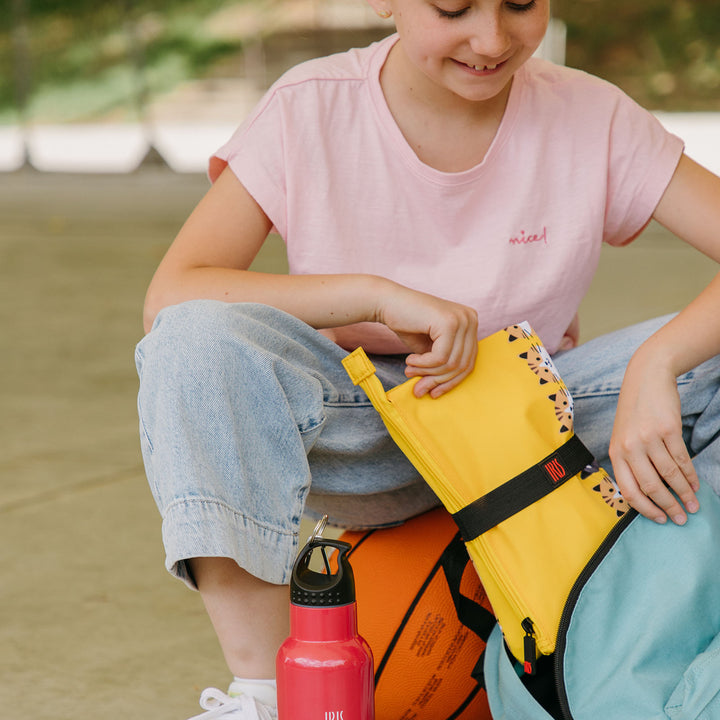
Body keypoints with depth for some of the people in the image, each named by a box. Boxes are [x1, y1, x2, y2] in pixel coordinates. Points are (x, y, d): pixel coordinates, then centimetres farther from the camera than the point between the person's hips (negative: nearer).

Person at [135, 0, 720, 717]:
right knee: (197, 341, -30)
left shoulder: (589, 117, -10)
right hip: (361, 441, -1)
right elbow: (168, 300, -21)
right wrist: (378, 294, -31)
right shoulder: (309, 111, -12)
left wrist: (654, 366, -37)